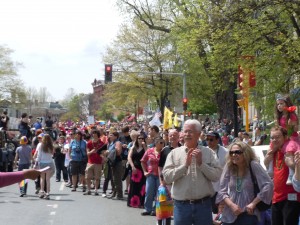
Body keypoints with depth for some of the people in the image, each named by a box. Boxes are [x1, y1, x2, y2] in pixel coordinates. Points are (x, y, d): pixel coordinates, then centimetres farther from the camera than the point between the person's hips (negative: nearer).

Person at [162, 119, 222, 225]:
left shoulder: (208, 152, 4)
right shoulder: (174, 153, 3)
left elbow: (217, 175, -4)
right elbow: (167, 177, -7)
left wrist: (201, 163, -13)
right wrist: (185, 164, -14)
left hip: (203, 204, 0)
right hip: (181, 205, 0)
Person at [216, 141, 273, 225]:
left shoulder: (253, 165, -8)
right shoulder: (228, 167, 3)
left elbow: (268, 185, -14)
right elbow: (222, 191, 3)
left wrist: (253, 203, -14)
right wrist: (232, 205, -13)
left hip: (249, 214, -4)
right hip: (230, 215, 4)